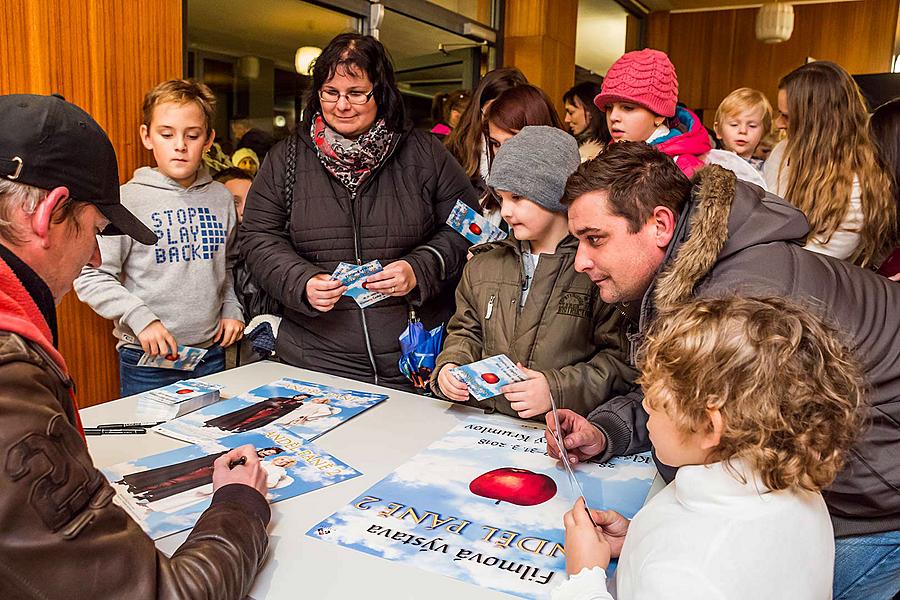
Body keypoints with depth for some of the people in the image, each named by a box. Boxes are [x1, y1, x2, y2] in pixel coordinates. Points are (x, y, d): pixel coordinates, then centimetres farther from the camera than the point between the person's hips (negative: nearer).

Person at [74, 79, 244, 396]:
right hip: (147, 358, -4)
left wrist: (231, 308, 6)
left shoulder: (221, 198, 5)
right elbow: (90, 276, -9)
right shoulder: (126, 200, -9)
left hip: (211, 353, 4)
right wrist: (140, 319, -18)